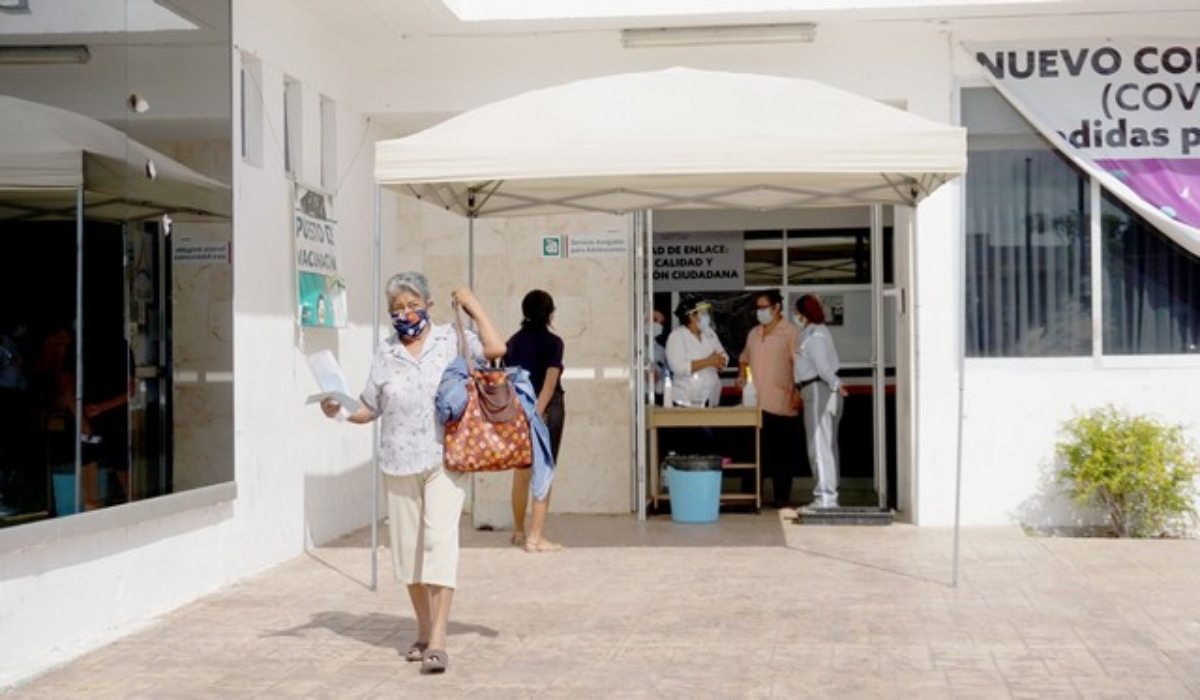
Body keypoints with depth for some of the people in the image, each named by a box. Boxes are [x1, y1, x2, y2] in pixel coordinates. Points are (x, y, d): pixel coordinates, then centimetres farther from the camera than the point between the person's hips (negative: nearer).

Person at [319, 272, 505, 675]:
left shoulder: (451, 341, 3)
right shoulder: (385, 353, 9)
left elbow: (495, 348, -12)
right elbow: (370, 409, 11)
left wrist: (473, 307, -5)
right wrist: (339, 411, -7)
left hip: (444, 460, -3)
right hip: (399, 464, 4)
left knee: (439, 540, -16)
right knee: (408, 547, 9)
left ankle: (437, 641, -18)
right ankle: (424, 631, 27)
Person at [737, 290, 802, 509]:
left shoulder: (790, 332, -3)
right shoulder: (753, 333, 17)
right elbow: (744, 359, 29)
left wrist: (797, 392, -18)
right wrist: (742, 375, 10)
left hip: (781, 406, -5)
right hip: (756, 404, 5)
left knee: (781, 454, 3)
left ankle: (781, 497, 10)